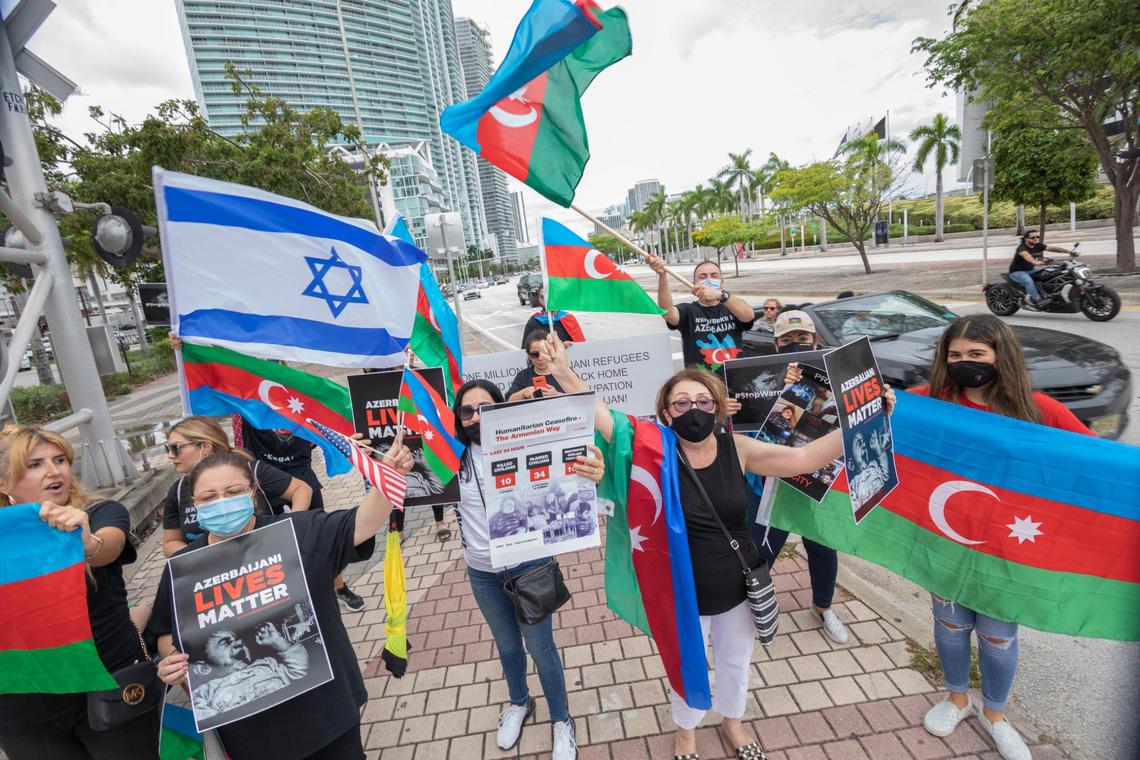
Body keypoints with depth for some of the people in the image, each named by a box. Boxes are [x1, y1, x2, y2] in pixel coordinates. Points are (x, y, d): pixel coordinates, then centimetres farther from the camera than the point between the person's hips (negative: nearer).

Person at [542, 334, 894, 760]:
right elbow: (600, 416, -26)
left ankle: (732, 722, 61)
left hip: (739, 586, 3)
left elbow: (805, 459, -13)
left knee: (736, 662, 28)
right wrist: (563, 372, -35)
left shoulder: (737, 449, -13)